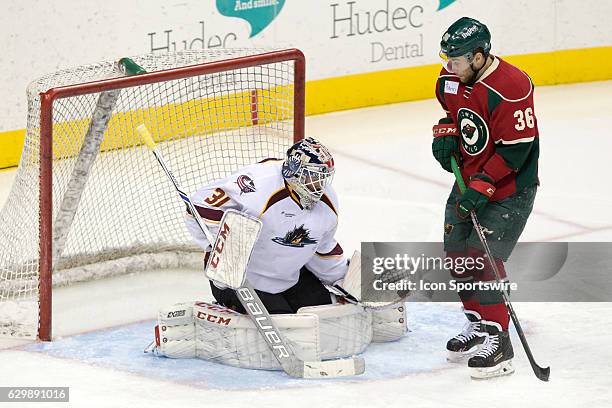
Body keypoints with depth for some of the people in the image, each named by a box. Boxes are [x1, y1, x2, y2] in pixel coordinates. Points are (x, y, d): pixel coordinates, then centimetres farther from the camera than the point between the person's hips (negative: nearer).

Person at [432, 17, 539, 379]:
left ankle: (498, 342, -9)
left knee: (484, 258, -15)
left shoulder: (511, 88, -27)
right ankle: (478, 324, 29)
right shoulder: (452, 77, -3)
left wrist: (483, 186, -26)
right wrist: (445, 133, -1)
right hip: (469, 178, 8)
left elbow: (516, 148, -25)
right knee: (457, 251, 12)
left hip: (509, 187, -8)